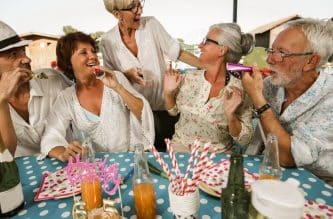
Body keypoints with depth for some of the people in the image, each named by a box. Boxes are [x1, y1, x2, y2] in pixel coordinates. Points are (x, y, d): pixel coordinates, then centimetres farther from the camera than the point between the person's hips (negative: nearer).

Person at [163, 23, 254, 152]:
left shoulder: (240, 90, -12)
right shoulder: (189, 78, -4)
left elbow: (243, 139, -8)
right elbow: (173, 110, 11)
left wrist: (231, 116, -24)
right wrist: (168, 93, -6)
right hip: (180, 149, 0)